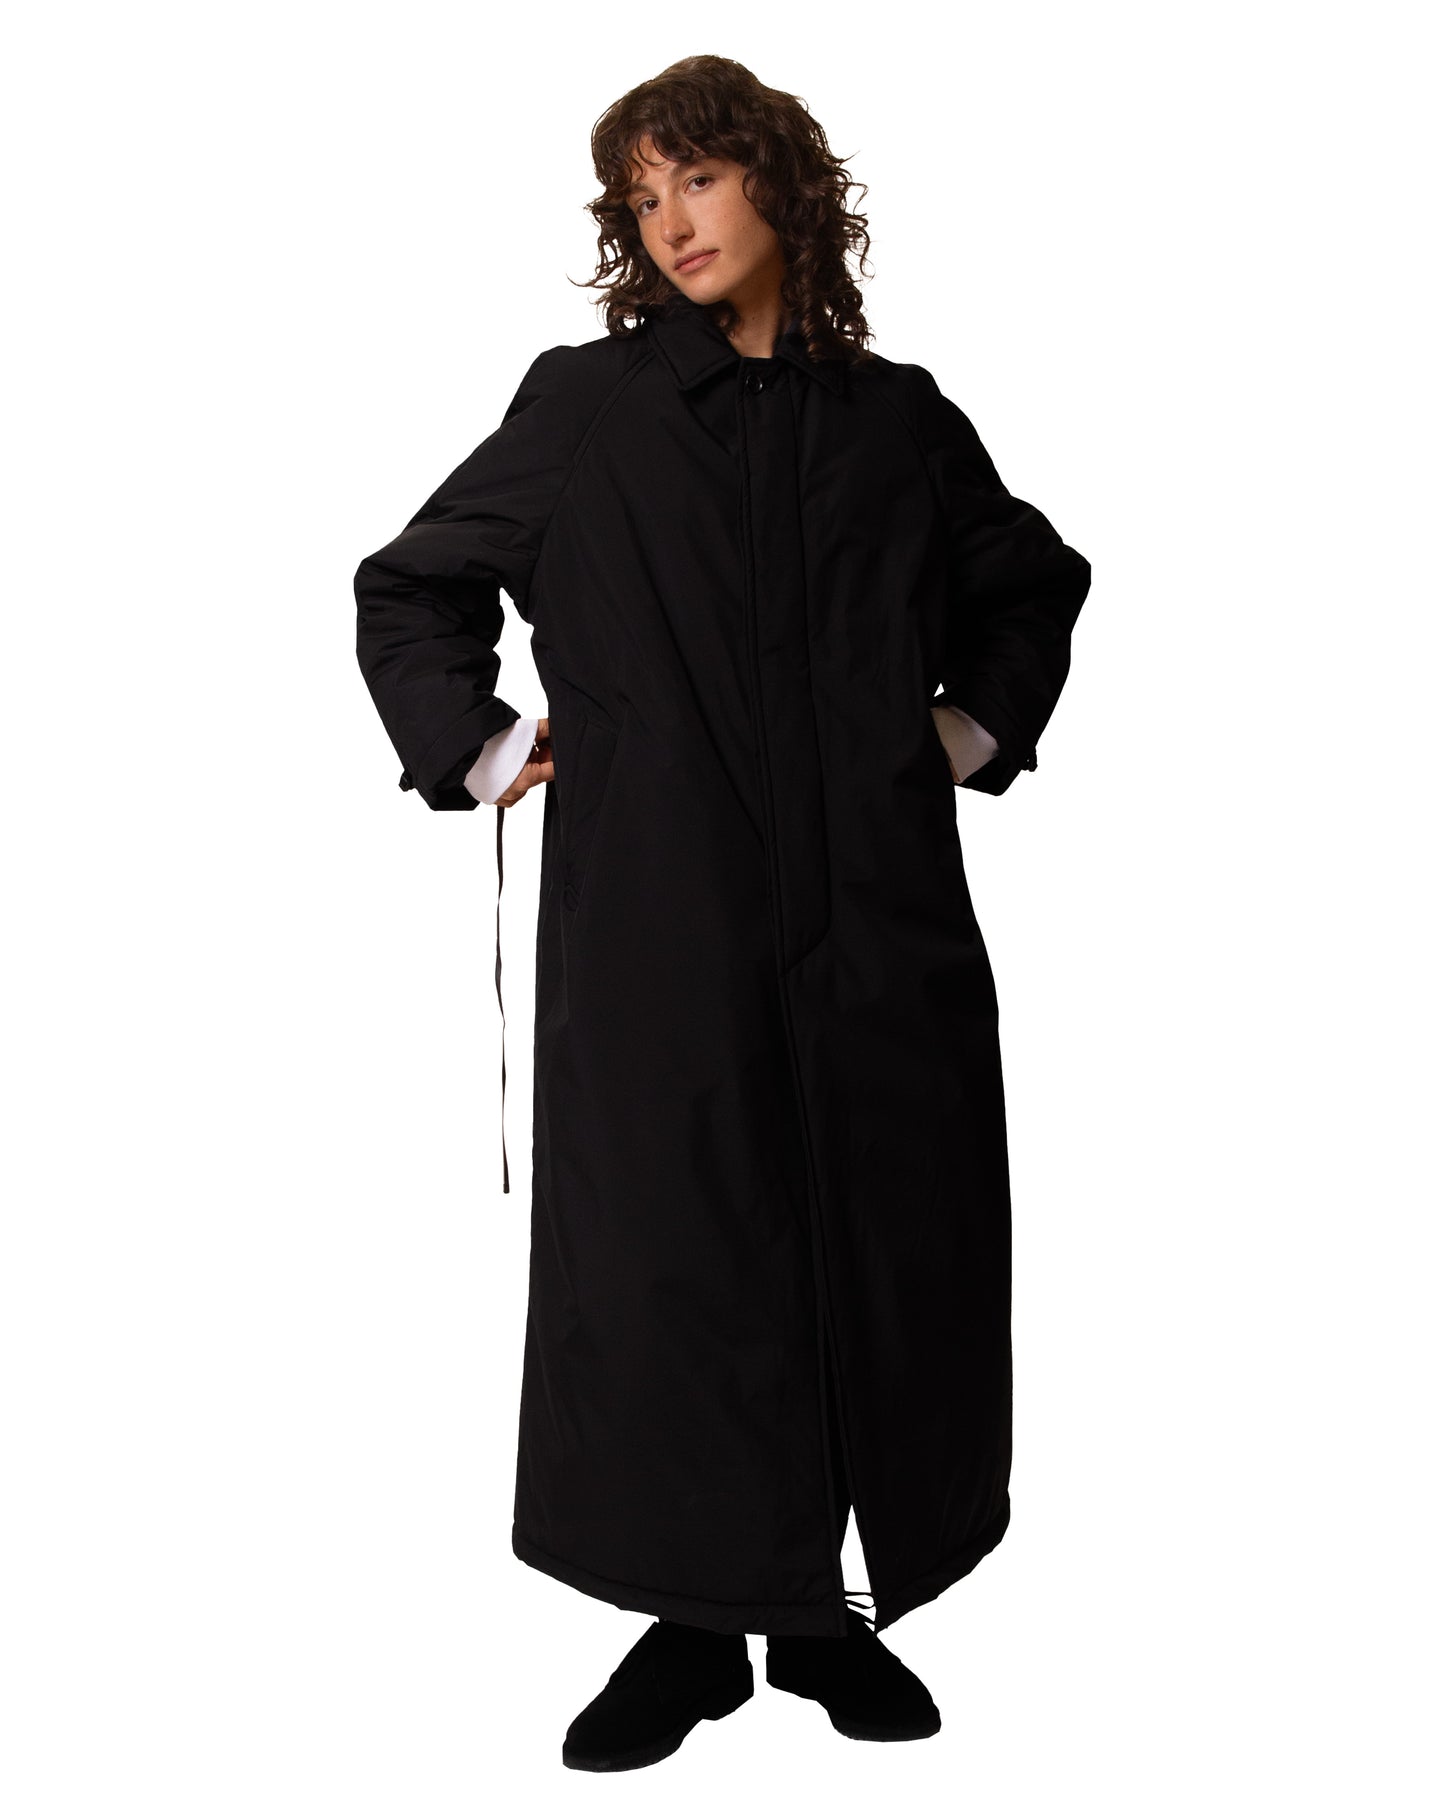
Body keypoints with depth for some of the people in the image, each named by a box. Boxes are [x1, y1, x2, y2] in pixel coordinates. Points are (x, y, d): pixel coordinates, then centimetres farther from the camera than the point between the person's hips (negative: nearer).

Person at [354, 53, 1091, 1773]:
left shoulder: (898, 420, 12)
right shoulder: (583, 407, 6)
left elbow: (1033, 579, 28)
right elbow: (405, 587, 15)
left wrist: (980, 724, 16)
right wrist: (475, 747, 5)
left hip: (874, 915, 2)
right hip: (655, 917, -2)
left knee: (881, 1247, 5)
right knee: (669, 1256, 0)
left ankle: (838, 1613, 22)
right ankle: (694, 1618, 15)